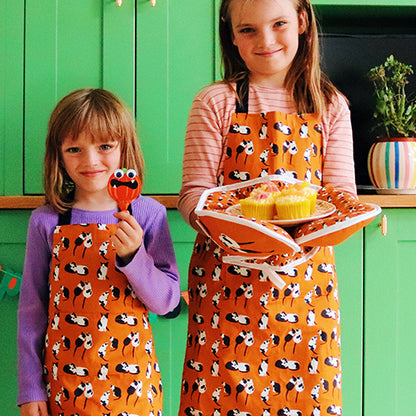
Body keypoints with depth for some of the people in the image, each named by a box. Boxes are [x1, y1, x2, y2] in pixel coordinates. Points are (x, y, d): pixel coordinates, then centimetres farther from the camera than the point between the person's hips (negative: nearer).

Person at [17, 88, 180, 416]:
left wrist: (133, 255, -22)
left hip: (130, 379, 0)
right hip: (63, 380, 0)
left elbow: (168, 301, -7)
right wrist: (30, 390, 1)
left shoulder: (149, 214, -7)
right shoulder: (46, 222, -5)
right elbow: (32, 308, 0)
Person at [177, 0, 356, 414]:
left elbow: (342, 193, 3)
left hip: (305, 271, 2)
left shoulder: (330, 106, 7)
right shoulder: (215, 102, 1)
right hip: (226, 278, -1)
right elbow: (193, 193, -2)